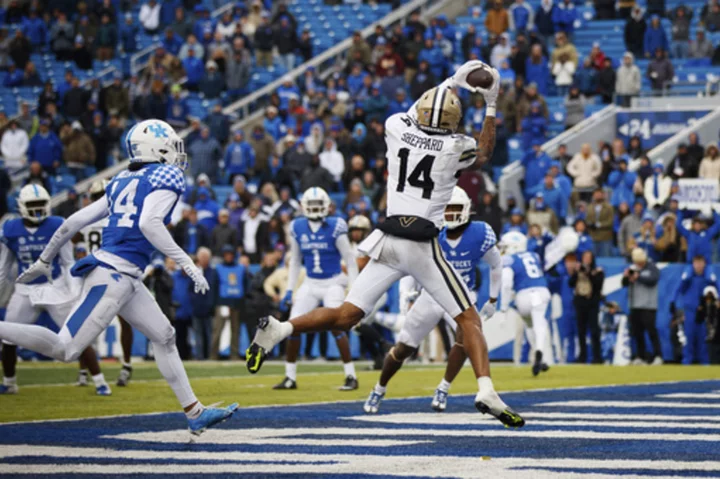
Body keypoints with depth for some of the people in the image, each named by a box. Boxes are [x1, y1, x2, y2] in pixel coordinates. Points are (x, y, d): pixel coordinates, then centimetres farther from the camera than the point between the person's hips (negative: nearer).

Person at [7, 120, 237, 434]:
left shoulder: (122, 181, 18)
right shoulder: (167, 177, -3)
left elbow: (75, 222, 17)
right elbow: (149, 223, -21)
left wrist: (44, 260, 26)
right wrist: (186, 263, -18)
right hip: (114, 275, -10)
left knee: (164, 336, 15)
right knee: (65, 350, -11)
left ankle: (195, 413, 18)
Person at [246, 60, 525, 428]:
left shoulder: (396, 129, 4)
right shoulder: (454, 148, -3)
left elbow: (416, 114, 30)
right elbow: (484, 156, 21)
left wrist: (451, 83, 32)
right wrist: (490, 106, 24)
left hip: (388, 243, 4)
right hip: (424, 247, -4)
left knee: (347, 315, 6)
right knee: (468, 318, 5)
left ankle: (278, 328, -13)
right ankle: (485, 391, -10)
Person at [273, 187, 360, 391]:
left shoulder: (335, 228, -12)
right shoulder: (297, 228, 1)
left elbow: (350, 261, -6)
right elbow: (295, 262, 13)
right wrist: (289, 291, 10)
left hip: (332, 283, -5)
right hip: (310, 284, 5)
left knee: (336, 327, -18)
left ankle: (351, 376, -9)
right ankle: (290, 378, 10)